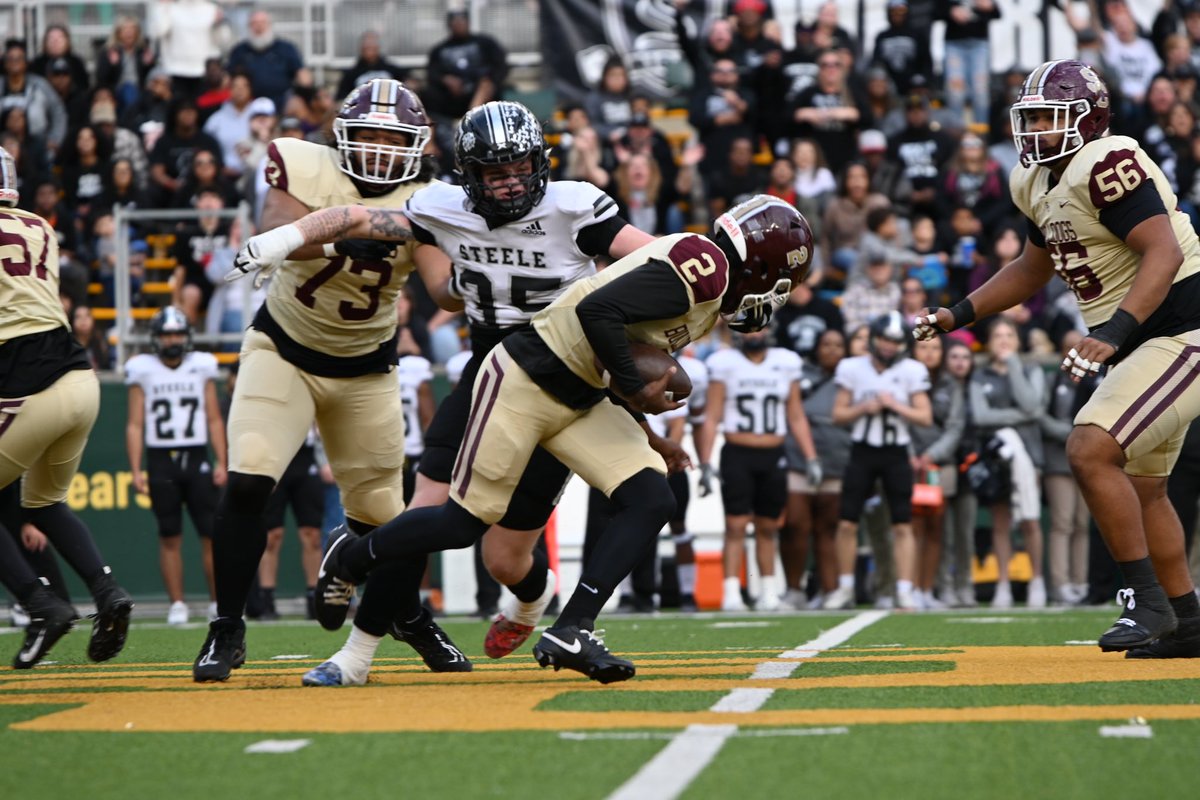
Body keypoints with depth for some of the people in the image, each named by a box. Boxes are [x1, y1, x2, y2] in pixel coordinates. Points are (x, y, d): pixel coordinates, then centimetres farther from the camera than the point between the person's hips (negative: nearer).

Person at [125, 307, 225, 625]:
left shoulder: (202, 367, 7)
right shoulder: (143, 371, 4)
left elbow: (214, 420, 9)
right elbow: (135, 425, 4)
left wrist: (221, 463, 0)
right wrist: (135, 471, -4)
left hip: (197, 458, 0)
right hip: (161, 459, 0)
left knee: (212, 534, -4)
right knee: (170, 537, 2)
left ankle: (219, 601, 4)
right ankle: (177, 604, 8)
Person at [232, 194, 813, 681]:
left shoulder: (713, 289, 12)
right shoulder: (704, 267, -20)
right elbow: (598, 310, -30)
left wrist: (646, 440, 16)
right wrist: (636, 390, -19)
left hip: (579, 399, 10)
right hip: (523, 380, -10)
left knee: (651, 501, -6)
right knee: (465, 523, -2)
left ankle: (570, 631, -7)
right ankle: (350, 560, 23)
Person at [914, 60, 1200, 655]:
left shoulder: (1106, 166, -20)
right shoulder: (1041, 185, 11)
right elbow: (1032, 269, 27)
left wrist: (1115, 334, -39)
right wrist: (959, 313, 17)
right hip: (1140, 348, 11)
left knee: (1091, 450, -22)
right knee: (1140, 487, 18)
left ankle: (1147, 600, -15)